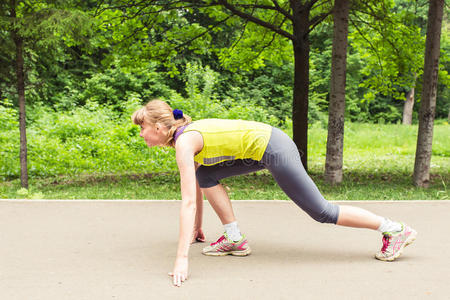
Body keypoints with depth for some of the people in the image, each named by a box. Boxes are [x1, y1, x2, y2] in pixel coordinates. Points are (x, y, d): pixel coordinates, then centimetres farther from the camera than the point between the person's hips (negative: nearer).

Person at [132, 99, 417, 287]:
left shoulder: (184, 142, -17)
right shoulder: (186, 134, 10)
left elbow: (188, 202, -24)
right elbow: (197, 186, 23)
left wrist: (182, 259, -25)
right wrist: (197, 228, 31)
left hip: (271, 148, -10)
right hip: (261, 146, 10)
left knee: (321, 211, -2)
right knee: (205, 174, 10)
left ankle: (394, 229, 8)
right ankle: (235, 239, 11)